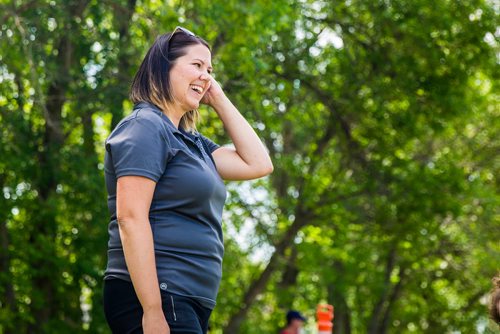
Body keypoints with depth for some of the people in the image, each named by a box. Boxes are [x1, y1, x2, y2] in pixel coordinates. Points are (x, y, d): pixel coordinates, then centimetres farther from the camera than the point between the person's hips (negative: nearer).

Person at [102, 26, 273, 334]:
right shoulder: (145, 126, -8)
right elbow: (130, 218, -17)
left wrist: (219, 100, 15)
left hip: (188, 305, 9)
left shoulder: (191, 142, 19)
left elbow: (259, 164, 17)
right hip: (156, 299, -9)